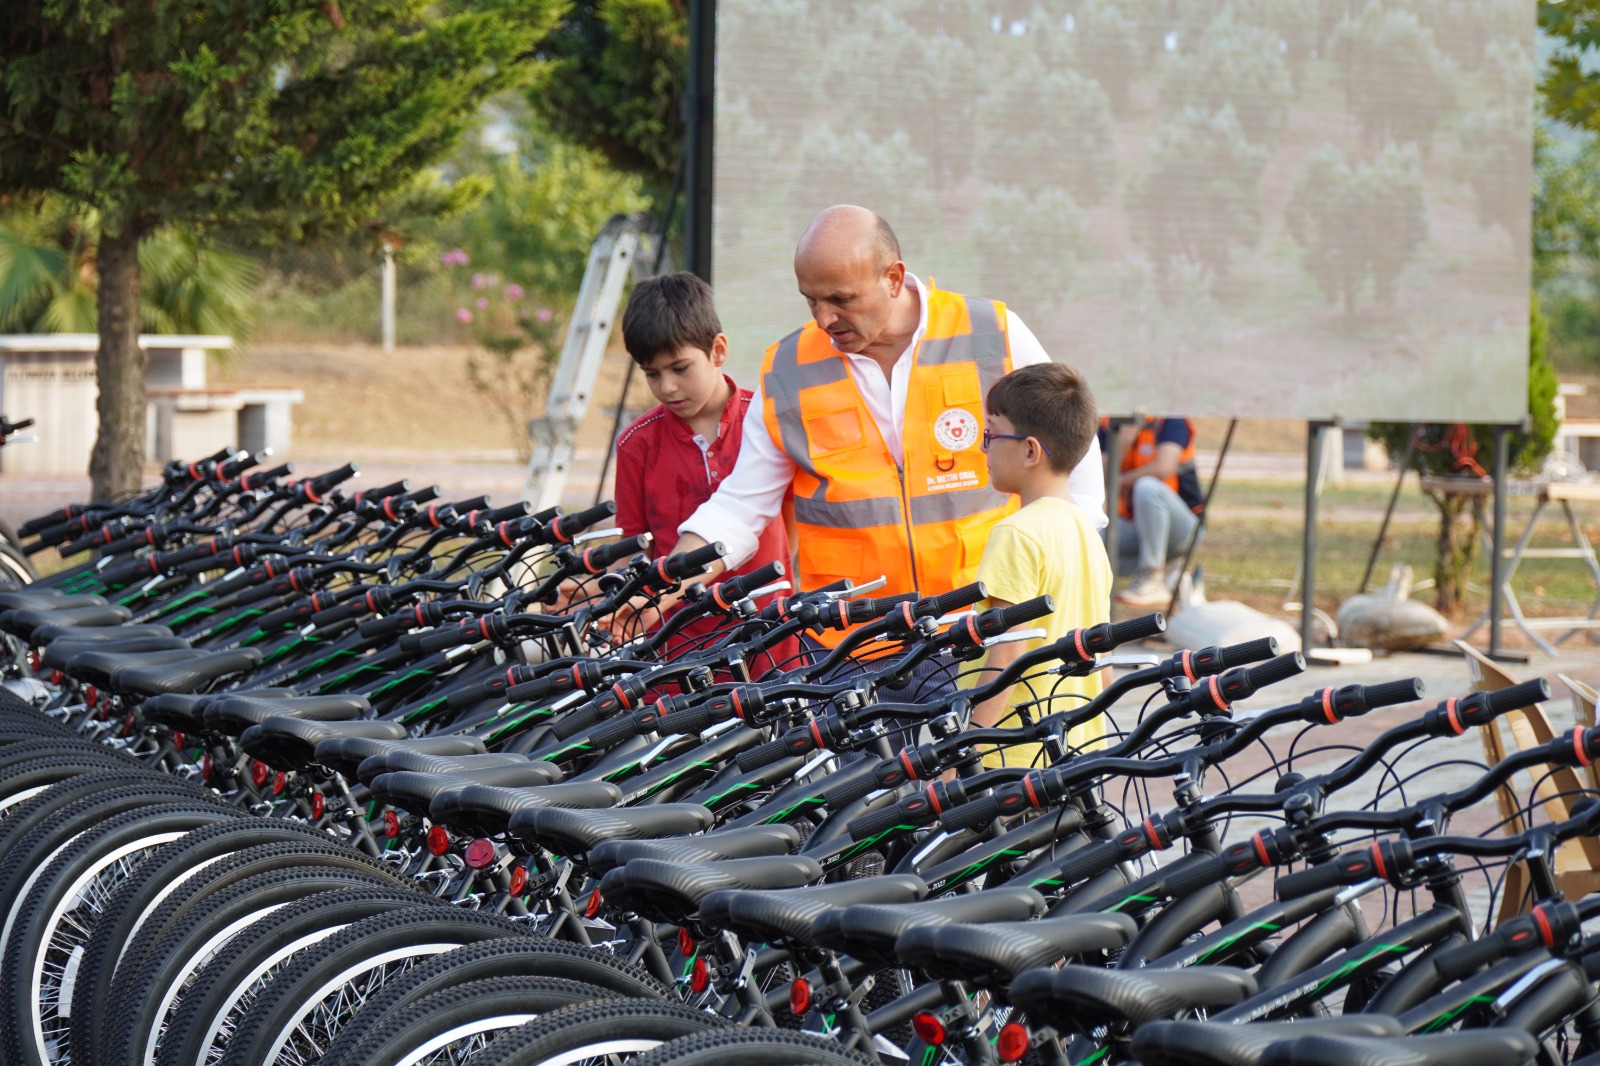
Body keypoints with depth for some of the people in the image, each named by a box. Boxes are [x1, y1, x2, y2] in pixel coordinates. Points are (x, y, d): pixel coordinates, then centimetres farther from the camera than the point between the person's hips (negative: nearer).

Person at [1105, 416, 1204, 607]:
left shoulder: (1171, 421, -9)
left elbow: (1163, 468, -25)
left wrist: (1122, 481, -11)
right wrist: (1124, 439, -20)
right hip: (1132, 524, 5)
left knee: (1147, 486, -35)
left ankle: (1153, 580, -26)